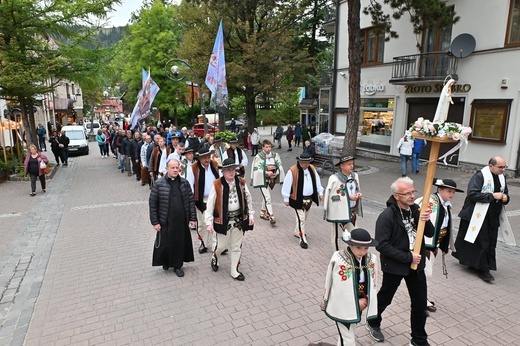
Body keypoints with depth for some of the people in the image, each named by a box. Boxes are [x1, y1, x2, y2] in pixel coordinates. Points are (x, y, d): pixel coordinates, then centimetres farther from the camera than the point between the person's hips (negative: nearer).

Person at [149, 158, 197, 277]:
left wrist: (192, 218, 2)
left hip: (182, 221, 2)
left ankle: (178, 265, 30)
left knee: (180, 243, 10)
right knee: (165, 243, 10)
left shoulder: (184, 183, 1)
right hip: (165, 221, -2)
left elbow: (191, 201, 4)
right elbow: (152, 203, -4)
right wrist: (155, 222, -5)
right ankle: (165, 262, 38)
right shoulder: (159, 184, -7)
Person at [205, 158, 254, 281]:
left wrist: (251, 215, 7)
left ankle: (234, 271, 27)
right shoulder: (216, 185, -13)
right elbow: (210, 204, -10)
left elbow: (248, 199, 7)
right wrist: (209, 222, -11)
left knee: (237, 247, 11)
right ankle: (215, 257, 42)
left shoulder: (241, 182, -2)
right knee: (222, 245, 8)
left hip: (239, 219, 3)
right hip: (223, 219, -3)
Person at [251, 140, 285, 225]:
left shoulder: (275, 155, 2)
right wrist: (266, 172, -22)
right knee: (267, 198, -11)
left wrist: (276, 173, -13)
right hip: (262, 180, -5)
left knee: (265, 196, 19)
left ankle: (263, 213, 35)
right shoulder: (258, 157, -11)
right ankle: (271, 216, -11)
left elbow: (280, 166, 5)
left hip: (272, 179, 5)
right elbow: (256, 169, -12)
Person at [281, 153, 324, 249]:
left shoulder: (312, 169, 2)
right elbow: (287, 184, -12)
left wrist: (320, 193, 11)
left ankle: (297, 232, 42)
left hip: (309, 198, 7)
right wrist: (286, 198, -9)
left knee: (304, 217, 21)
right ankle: (303, 239, 2)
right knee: (301, 219, -6)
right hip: (298, 199, -6)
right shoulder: (292, 171, -17)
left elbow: (317, 181, 14)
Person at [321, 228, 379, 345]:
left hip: (359, 305, 5)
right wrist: (356, 302, -8)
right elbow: (338, 286, -17)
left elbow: (373, 283, 4)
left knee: (346, 334, 25)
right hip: (342, 307, -5)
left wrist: (365, 300, -5)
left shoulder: (371, 259, -8)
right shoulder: (338, 260, -25)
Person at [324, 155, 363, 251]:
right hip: (339, 212, -6)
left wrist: (358, 194, -5)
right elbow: (332, 196, -18)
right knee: (337, 234, 9)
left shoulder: (355, 176, 4)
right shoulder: (334, 179, -17)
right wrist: (348, 197, -21)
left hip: (352, 210, 6)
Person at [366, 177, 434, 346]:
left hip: (416, 265, 5)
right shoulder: (387, 216, -23)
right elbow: (381, 245, -25)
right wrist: (407, 257, -24)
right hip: (394, 266, -5)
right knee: (385, 298, 18)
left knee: (420, 304, 13)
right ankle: (373, 323, 46)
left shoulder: (416, 209, -4)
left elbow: (430, 233, -1)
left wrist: (426, 221, -22)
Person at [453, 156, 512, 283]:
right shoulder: (480, 176, -15)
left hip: (493, 218, 7)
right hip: (478, 216, -7)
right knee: (481, 243, 0)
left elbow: (505, 193, 21)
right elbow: (472, 193, -24)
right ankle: (483, 269, 11)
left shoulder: (501, 177, 9)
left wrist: (505, 198, -3)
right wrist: (492, 196, -23)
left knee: (490, 243, 11)